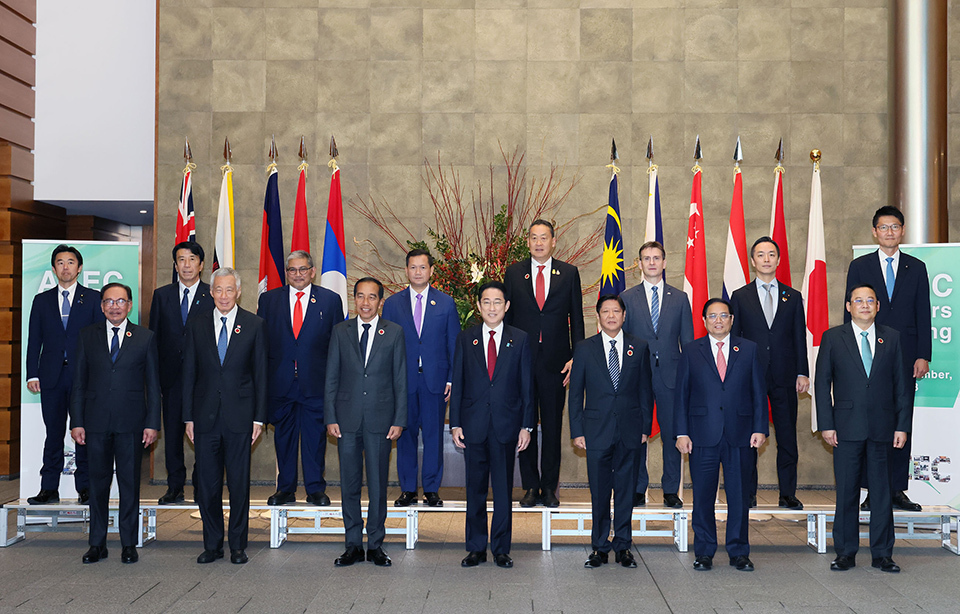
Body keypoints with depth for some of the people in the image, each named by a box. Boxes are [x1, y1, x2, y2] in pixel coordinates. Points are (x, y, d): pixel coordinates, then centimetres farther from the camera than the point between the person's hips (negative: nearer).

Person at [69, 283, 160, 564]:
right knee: (98, 483, 7)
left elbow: (153, 385, 4)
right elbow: (79, 383, 7)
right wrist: (76, 422, 0)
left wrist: (152, 424, -3)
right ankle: (97, 544, 17)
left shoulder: (146, 338, 5)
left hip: (131, 424, -1)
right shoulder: (88, 336, 8)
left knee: (130, 483, 4)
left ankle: (129, 544, 14)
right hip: (96, 423, 1)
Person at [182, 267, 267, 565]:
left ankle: (237, 545, 15)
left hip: (239, 416, -2)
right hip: (206, 417, 2)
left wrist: (259, 417, -3)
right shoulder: (196, 326, 7)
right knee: (207, 484, 6)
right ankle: (212, 545, 17)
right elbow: (189, 374, 8)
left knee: (239, 484, 3)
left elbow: (261, 373, 2)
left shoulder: (254, 325, 2)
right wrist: (188, 417, 3)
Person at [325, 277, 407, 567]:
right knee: (349, 484, 6)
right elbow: (331, 378, 6)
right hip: (348, 419, 1)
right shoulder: (341, 331, 6)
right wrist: (330, 418, -1)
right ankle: (353, 545, 16)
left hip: (380, 420, -1)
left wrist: (399, 420, -3)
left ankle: (375, 545, 16)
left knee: (378, 484, 5)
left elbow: (400, 379, 2)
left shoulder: (394, 332, 3)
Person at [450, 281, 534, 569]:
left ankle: (501, 549, 15)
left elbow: (527, 385, 3)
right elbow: (457, 383, 6)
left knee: (504, 489, 5)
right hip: (474, 426, 1)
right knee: (475, 489, 7)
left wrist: (526, 426, -2)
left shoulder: (520, 339, 4)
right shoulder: (465, 339, 6)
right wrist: (455, 424, 0)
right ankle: (476, 548, 17)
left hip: (506, 425, -1)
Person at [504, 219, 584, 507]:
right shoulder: (513, 273, 7)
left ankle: (549, 487, 14)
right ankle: (531, 486, 15)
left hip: (555, 361, 0)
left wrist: (576, 357, -2)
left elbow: (576, 318, 5)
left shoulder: (569, 273, 5)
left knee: (553, 426, 5)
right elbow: (507, 316, 7)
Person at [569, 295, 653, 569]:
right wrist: (577, 431, -1)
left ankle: (623, 546, 17)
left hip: (630, 432, 1)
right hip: (597, 431, -1)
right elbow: (575, 393, 4)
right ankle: (600, 547, 15)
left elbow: (645, 390, 8)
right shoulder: (584, 349, 4)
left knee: (626, 490, 6)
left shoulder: (639, 347, 6)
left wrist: (645, 426, 3)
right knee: (599, 493, 4)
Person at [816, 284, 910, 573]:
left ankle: (882, 553, 16)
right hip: (847, 428, -1)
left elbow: (901, 384, 8)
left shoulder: (892, 338, 8)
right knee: (846, 492, 4)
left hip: (882, 428, 1)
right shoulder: (833, 338, 4)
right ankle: (846, 552, 14)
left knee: (882, 491, 5)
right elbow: (822, 383, 3)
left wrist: (902, 425, 1)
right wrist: (826, 424, -5)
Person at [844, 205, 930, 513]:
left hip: (905, 356, 2)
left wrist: (923, 356, -1)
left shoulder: (916, 268, 10)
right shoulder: (859, 266, 6)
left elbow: (923, 315, 7)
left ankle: (897, 490, 10)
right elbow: (851, 313, 4)